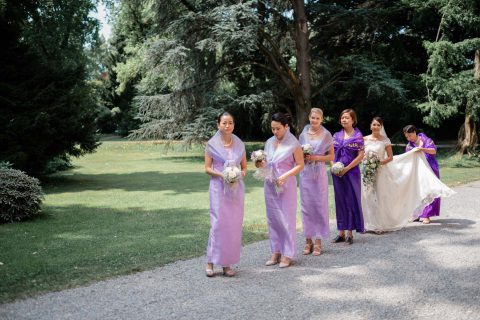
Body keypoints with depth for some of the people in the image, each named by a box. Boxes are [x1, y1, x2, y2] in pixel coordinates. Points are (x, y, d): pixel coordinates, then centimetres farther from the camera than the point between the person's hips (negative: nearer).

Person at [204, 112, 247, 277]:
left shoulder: (239, 144, 8)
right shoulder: (212, 144, -1)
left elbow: (244, 167, 14)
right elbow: (207, 168, -1)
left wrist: (241, 174, -8)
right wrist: (221, 175, -17)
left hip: (236, 188, 3)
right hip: (219, 188, -3)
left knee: (234, 225, 3)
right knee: (218, 223, -8)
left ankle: (227, 263, 11)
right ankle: (211, 262, 4)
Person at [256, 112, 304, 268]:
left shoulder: (293, 144, -8)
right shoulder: (269, 142, 9)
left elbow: (300, 165, -7)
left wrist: (285, 176, -19)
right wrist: (261, 164, -4)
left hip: (286, 185, -6)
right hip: (270, 185, 6)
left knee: (287, 218, -2)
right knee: (272, 218, 8)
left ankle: (287, 254, 6)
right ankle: (275, 252, 17)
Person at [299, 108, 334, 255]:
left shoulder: (326, 135, 1)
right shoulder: (303, 134, 8)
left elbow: (331, 156, 1)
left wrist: (315, 158, -11)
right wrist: (303, 156, -6)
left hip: (320, 173, -2)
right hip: (305, 173, 2)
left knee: (320, 206, 0)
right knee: (306, 206, 2)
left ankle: (318, 241, 6)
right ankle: (308, 240, 10)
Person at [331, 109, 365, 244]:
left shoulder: (358, 136, -3)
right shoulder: (337, 136, 10)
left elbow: (360, 156, -8)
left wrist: (346, 168, -13)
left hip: (351, 172, -4)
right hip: (337, 173, 4)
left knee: (351, 201, 0)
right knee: (340, 201, 7)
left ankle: (350, 233, 6)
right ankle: (341, 232, 14)